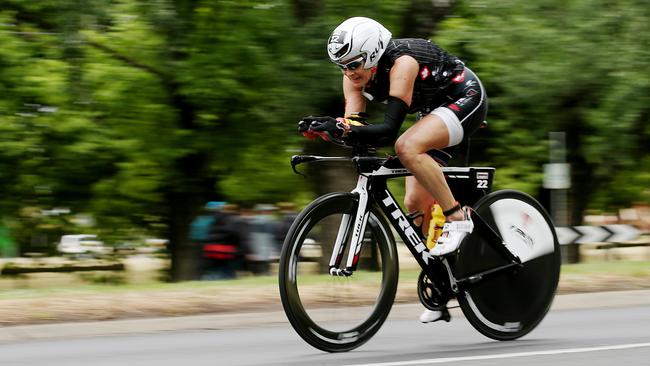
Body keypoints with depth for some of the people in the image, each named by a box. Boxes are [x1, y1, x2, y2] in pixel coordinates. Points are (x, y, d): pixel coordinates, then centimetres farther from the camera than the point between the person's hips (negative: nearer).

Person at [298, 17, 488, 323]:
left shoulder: (402, 63, -32)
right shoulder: (356, 74, -8)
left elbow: (389, 130, -38)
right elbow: (355, 127, -14)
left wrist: (343, 129, -49)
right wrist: (329, 129, -34)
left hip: (466, 99, -9)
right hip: (434, 110, 9)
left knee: (407, 146, -35)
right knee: (415, 203, 2)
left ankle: (457, 217, -21)